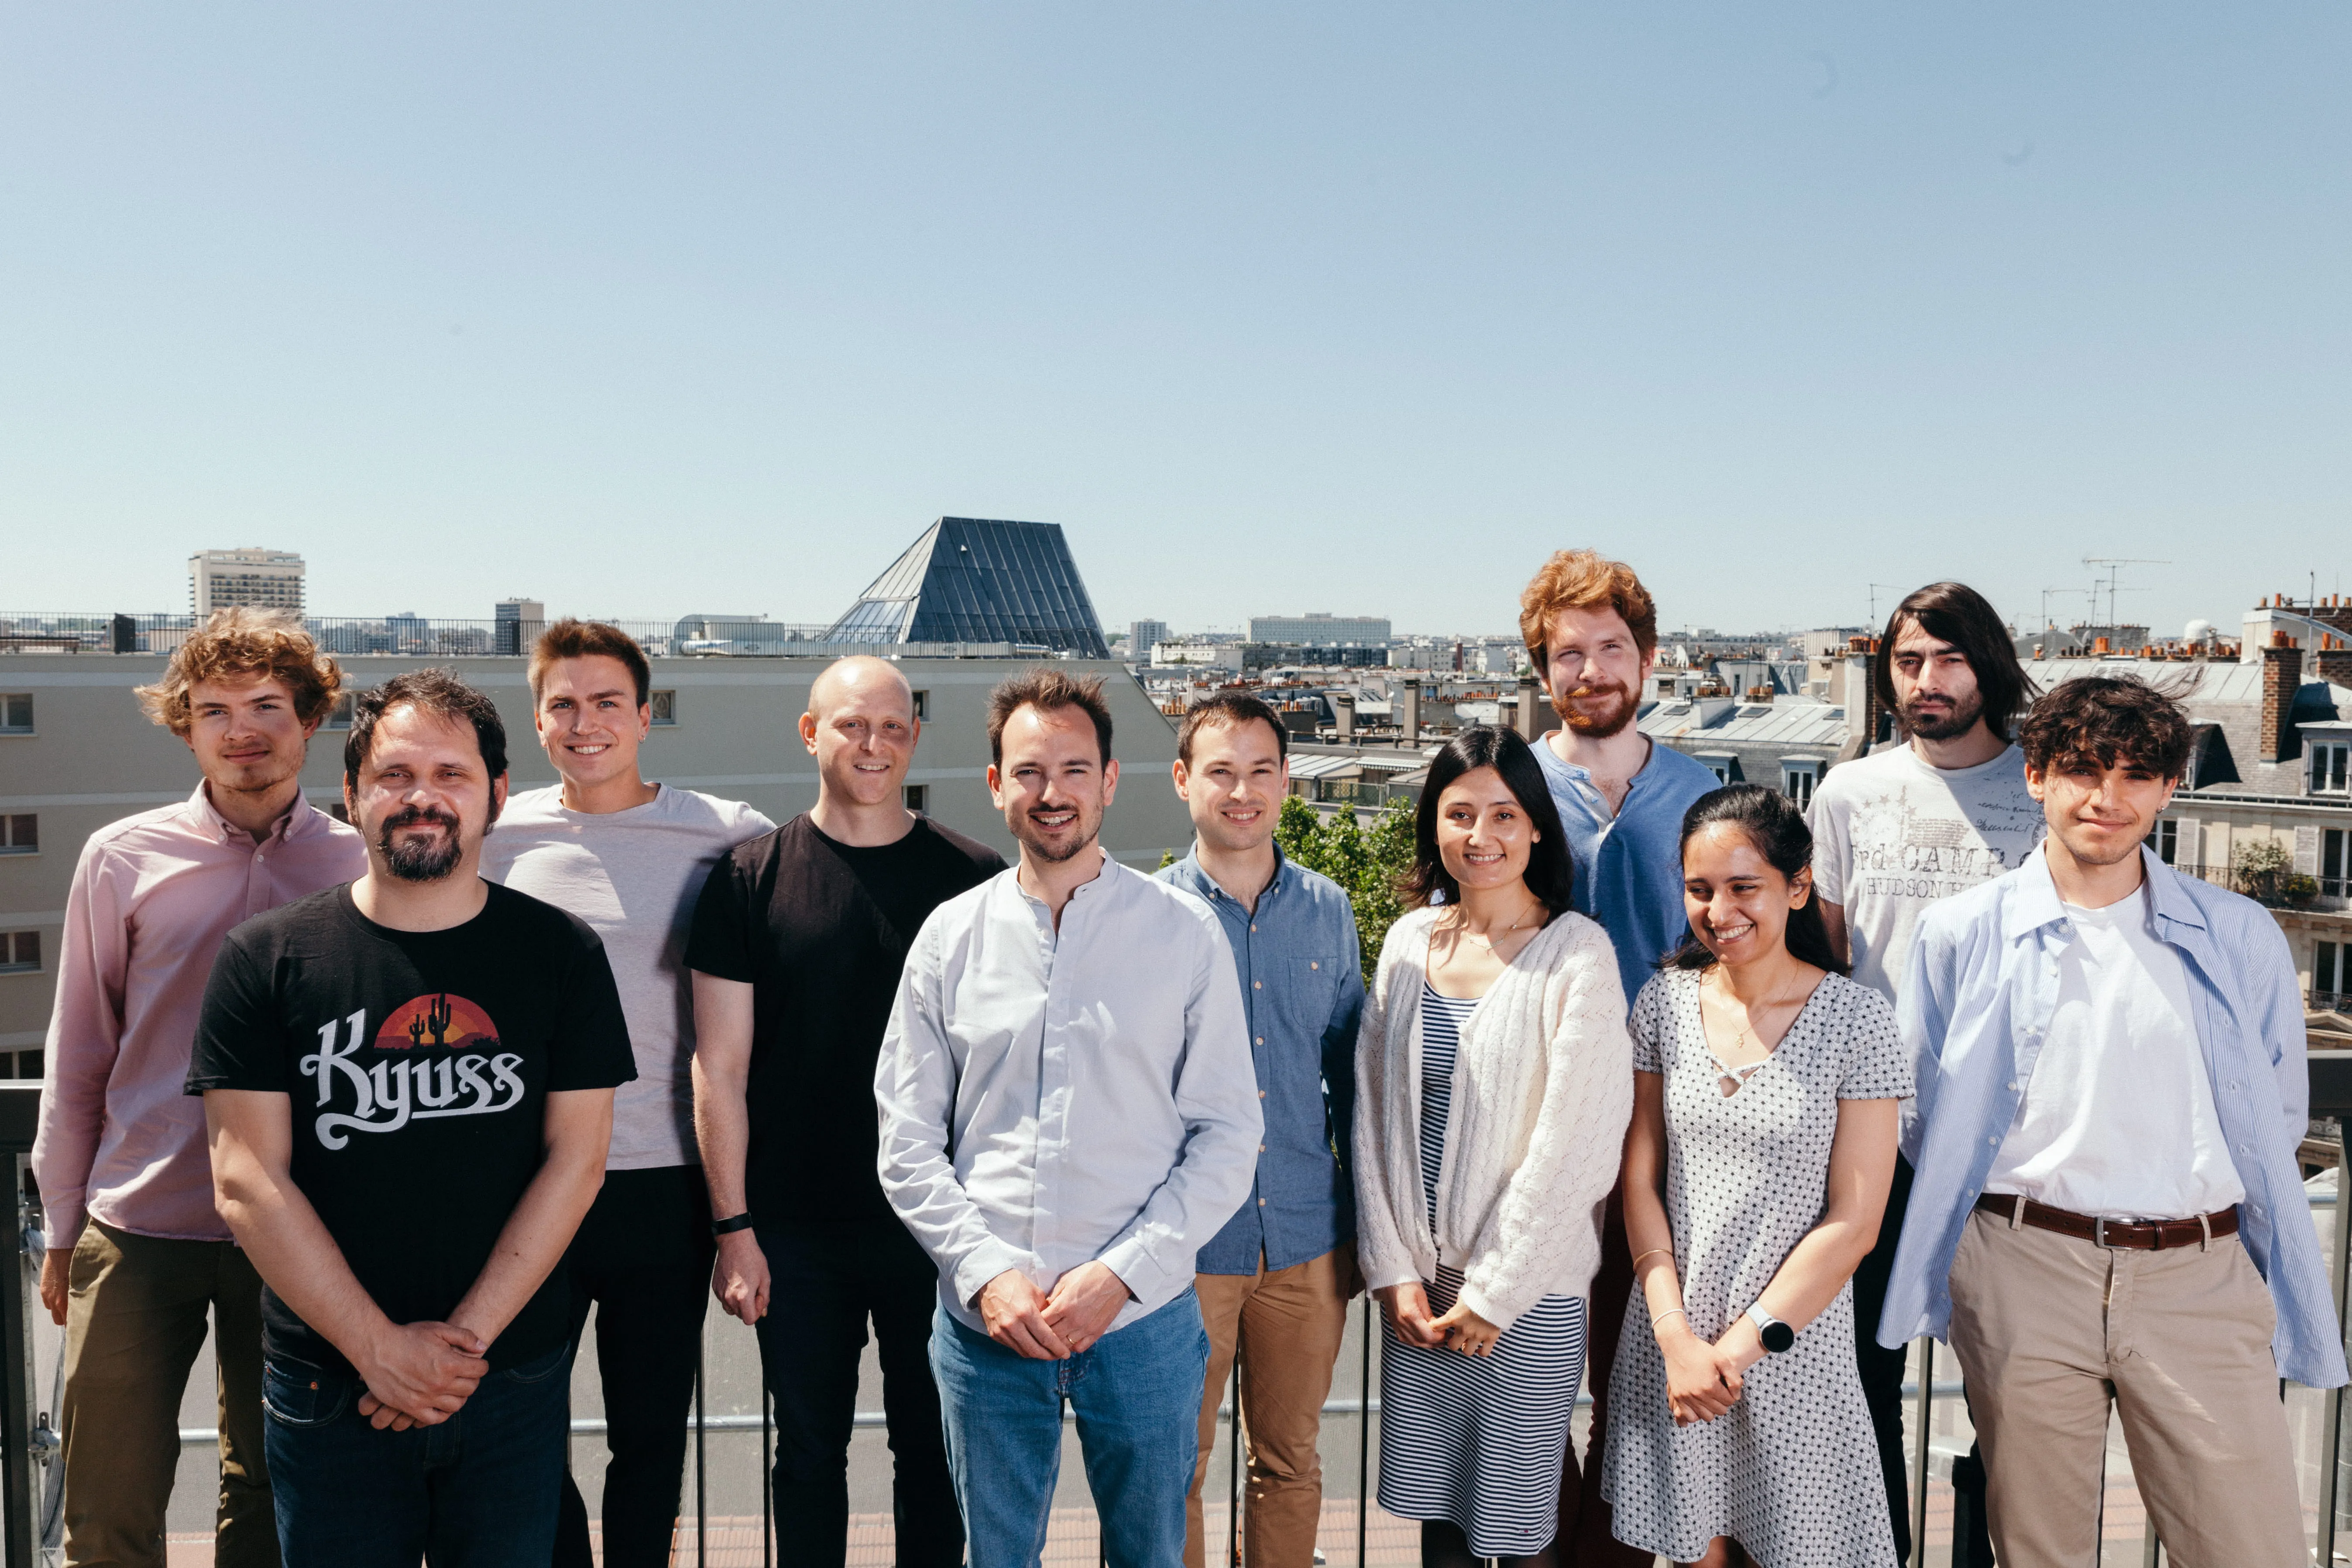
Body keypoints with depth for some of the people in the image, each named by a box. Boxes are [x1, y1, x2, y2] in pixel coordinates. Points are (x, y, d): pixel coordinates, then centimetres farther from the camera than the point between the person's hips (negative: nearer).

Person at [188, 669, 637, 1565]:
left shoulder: (562, 954, -2)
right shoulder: (266, 960, -3)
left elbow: (575, 1161, -4)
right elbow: (248, 1183, -7)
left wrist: (466, 1338, -11)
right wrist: (382, 1350, -11)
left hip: (513, 1383, 1)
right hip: (329, 1389, 0)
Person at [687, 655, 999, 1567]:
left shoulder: (974, 878, -2)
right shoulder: (751, 879, -2)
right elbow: (720, 1070, -1)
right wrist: (733, 1227, -3)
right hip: (797, 1231, 0)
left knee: (933, 1448, 13)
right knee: (809, 1448, 14)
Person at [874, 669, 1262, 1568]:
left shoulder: (1184, 934, -3)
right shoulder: (951, 936, 2)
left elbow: (1228, 1137, -3)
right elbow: (908, 1141, 3)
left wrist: (1120, 1274, -11)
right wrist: (986, 1273, -9)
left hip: (1141, 1317, -1)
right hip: (984, 1318, 1)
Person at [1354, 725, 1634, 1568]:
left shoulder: (1575, 952, -10)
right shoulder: (1409, 940, 4)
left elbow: (1574, 1142, -13)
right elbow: (1375, 1111, 5)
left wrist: (1495, 1293, -11)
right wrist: (1393, 1268, -1)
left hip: (1529, 1291, -4)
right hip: (1419, 1282, 4)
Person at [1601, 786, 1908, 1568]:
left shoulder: (1855, 1019, -8)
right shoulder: (1665, 1003, 1)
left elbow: (1853, 1222, -8)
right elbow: (1639, 1181, 2)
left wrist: (1740, 1345, -11)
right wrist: (1676, 1335, -7)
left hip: (1795, 1342, -2)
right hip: (1671, 1336, 2)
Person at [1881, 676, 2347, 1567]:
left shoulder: (2240, 937, 7)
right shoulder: (1960, 935, 4)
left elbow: (2278, 1115, 16)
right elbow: (1924, 1121, 11)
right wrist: (2032, 1206, 7)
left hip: (2201, 1274, 1)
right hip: (2023, 1268, -1)